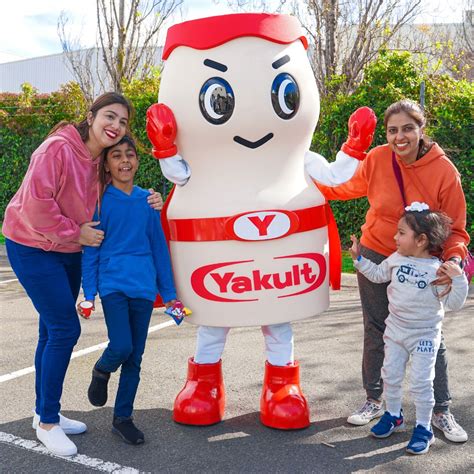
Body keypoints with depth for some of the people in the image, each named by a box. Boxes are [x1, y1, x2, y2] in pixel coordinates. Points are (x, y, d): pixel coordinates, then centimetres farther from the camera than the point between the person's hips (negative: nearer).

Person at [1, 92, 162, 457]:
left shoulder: (103, 160, 4)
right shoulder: (58, 148, -21)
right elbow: (36, 202, -26)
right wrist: (74, 233, -18)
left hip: (68, 251, 8)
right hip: (33, 248, -8)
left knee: (54, 331, 15)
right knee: (66, 329, -10)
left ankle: (46, 412, 30)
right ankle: (47, 422, 5)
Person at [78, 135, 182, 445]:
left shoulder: (148, 200, 4)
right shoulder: (100, 201, -2)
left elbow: (159, 247, 7)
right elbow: (91, 250, 0)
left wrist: (169, 293, 8)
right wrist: (89, 294, -4)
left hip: (143, 286, 3)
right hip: (113, 284, -3)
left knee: (135, 356, 8)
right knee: (121, 346, -16)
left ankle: (123, 418, 23)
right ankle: (102, 371, 19)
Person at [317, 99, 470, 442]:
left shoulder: (444, 171, -17)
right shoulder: (377, 159, -12)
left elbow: (456, 228, -12)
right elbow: (348, 187, 9)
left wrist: (453, 259, -30)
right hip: (376, 256, 2)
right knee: (375, 333, 12)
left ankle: (442, 412, 22)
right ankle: (374, 401, 29)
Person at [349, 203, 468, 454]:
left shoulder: (438, 270, -16)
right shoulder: (396, 259, -3)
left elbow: (453, 303, -16)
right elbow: (377, 275, 14)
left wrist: (459, 279, -29)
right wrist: (359, 258, 9)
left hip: (425, 335, -5)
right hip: (395, 330, 5)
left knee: (421, 382, 0)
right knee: (390, 375, 13)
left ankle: (423, 428, 16)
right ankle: (393, 415, 34)